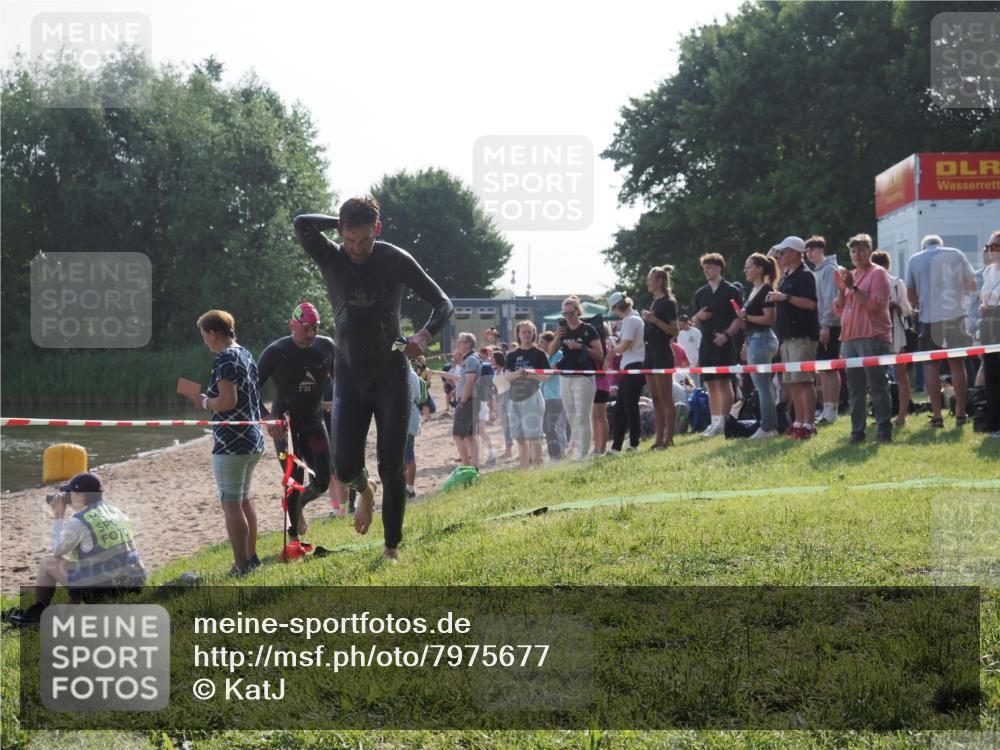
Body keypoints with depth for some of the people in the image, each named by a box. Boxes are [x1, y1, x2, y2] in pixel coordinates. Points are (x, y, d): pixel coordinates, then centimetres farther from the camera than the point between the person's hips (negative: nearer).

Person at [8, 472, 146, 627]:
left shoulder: (79, 521, -9)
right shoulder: (116, 512, 13)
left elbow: (58, 550, 5)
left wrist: (58, 517, 14)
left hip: (101, 588, -7)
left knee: (47, 562, 11)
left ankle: (37, 613, 26)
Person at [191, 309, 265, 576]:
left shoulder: (225, 359, -15)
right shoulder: (246, 355, 14)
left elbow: (228, 401, -23)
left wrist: (205, 402, -6)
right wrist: (211, 399, 18)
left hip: (232, 443, -10)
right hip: (254, 439, 10)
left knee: (231, 504, -5)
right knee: (243, 499, 21)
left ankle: (241, 567, -6)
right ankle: (251, 557, 28)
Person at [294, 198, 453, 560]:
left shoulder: (396, 259, -6)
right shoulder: (330, 258, -3)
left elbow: (443, 303, -4)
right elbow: (302, 224, -23)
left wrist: (425, 335, -23)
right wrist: (342, 223, -11)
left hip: (391, 375, -1)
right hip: (349, 377, 1)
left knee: (391, 468, -2)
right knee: (344, 467, -8)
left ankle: (392, 547, 12)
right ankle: (364, 490, 29)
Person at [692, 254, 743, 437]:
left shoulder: (731, 290, -2)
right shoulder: (700, 293, 14)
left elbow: (739, 317, -6)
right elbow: (696, 319, 21)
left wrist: (726, 334, -19)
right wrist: (699, 316, -3)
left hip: (723, 343, -6)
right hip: (706, 343, 6)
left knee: (724, 382, -9)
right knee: (711, 384, 7)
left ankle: (723, 422, -9)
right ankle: (715, 422, 11)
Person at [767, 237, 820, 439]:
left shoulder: (805, 275, -10)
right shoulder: (786, 276, 18)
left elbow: (810, 303, -20)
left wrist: (785, 297, -22)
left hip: (802, 335, -10)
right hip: (788, 335, 10)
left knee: (803, 380, -12)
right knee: (792, 382, 10)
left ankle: (809, 424, -12)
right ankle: (798, 422, 15)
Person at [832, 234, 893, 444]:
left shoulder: (877, 273, -1)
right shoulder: (849, 275, 19)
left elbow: (875, 303, -13)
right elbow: (838, 308, 18)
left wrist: (853, 288, -17)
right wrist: (841, 289, 2)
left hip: (872, 338, -7)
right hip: (849, 338, 7)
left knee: (877, 386, -9)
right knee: (855, 389, 7)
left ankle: (883, 431, -10)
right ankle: (857, 431, 10)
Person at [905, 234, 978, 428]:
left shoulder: (914, 260, 5)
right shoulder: (956, 254, 5)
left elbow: (911, 294, 7)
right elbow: (972, 284, 9)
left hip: (929, 318, -1)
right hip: (955, 316, 1)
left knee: (931, 365, 3)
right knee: (957, 363, 10)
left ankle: (936, 414, -2)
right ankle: (960, 413, 12)